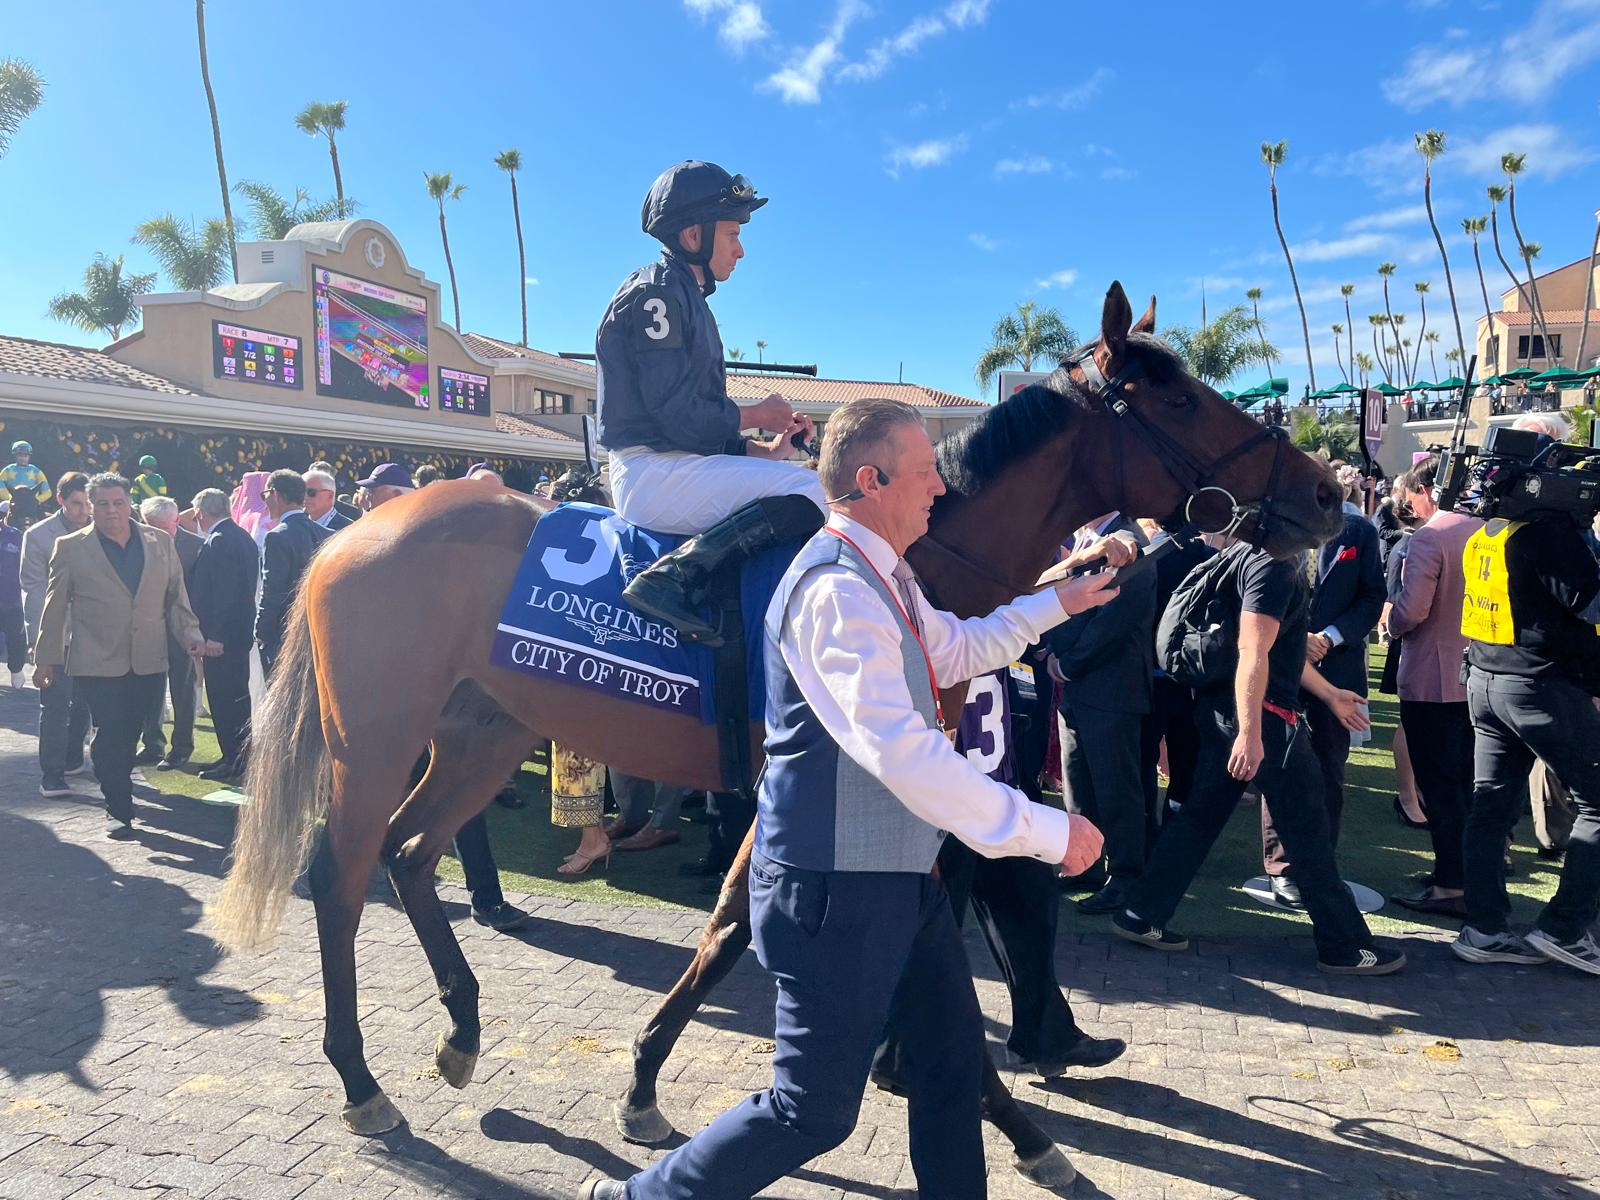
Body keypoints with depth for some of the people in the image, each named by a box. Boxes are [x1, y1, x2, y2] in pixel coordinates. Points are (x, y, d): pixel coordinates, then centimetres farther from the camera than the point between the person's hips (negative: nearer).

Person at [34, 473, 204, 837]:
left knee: (129, 733, 9)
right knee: (110, 735, -4)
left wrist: (190, 635, -1)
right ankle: (118, 808, 4)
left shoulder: (160, 543, 8)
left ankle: (117, 784, 29)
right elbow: (55, 606, 5)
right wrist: (46, 658, 6)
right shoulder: (71, 547, 2)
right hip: (97, 663, -2)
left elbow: (176, 598, 11)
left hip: (149, 661, 2)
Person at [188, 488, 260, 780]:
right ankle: (237, 756, 23)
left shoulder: (218, 542, -15)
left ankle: (233, 761, 1)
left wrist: (214, 635, -20)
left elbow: (222, 592, -22)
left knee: (223, 699, -4)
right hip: (241, 630, 10)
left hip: (221, 635, -10)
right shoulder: (243, 537, 14)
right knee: (236, 696, 15)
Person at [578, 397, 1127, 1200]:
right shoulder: (838, 589, -25)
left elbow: (955, 652, 26)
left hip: (903, 876, 10)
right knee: (816, 1109, 4)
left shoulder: (883, 577, 8)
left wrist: (1057, 602, 20)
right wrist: (1046, 832, -28)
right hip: (840, 887, -10)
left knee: (954, 1058, 18)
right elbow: (897, 749, -33)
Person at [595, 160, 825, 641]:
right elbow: (679, 417, -18)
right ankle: (674, 575, -27)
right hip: (651, 472, -10)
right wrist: (758, 415, -3)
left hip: (678, 464, 10)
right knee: (810, 489, -20)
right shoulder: (656, 292, -8)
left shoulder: (687, 298, 22)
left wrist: (765, 450, 7)